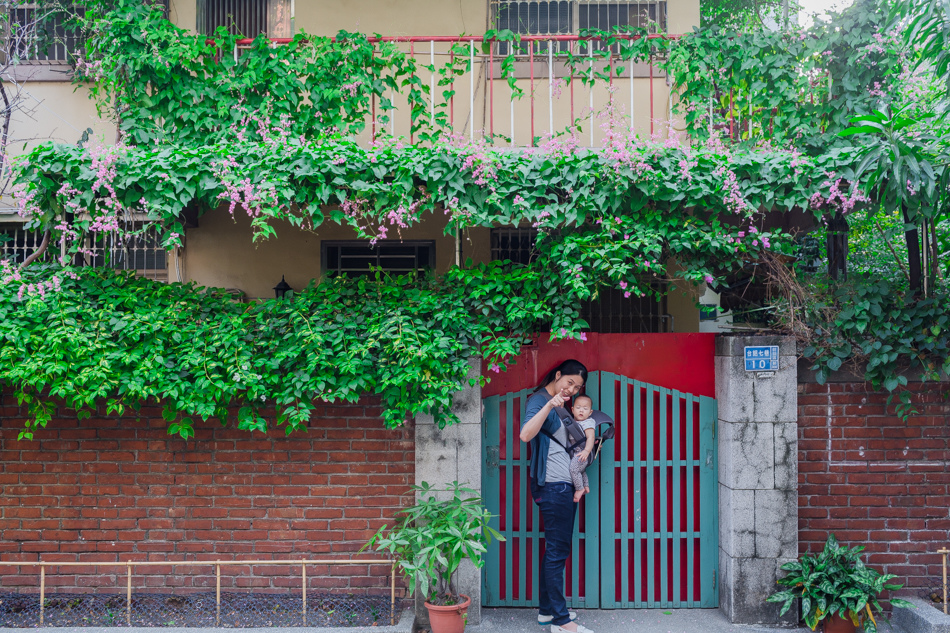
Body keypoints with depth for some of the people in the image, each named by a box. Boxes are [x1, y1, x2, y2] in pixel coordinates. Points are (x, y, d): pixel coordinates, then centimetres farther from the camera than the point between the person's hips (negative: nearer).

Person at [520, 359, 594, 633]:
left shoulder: (563, 405, 19)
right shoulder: (539, 400, -10)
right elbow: (525, 434, -29)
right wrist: (549, 405, -36)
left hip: (565, 485, 10)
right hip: (553, 485, -10)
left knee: (554, 550, 14)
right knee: (557, 551, -5)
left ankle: (546, 610, 23)